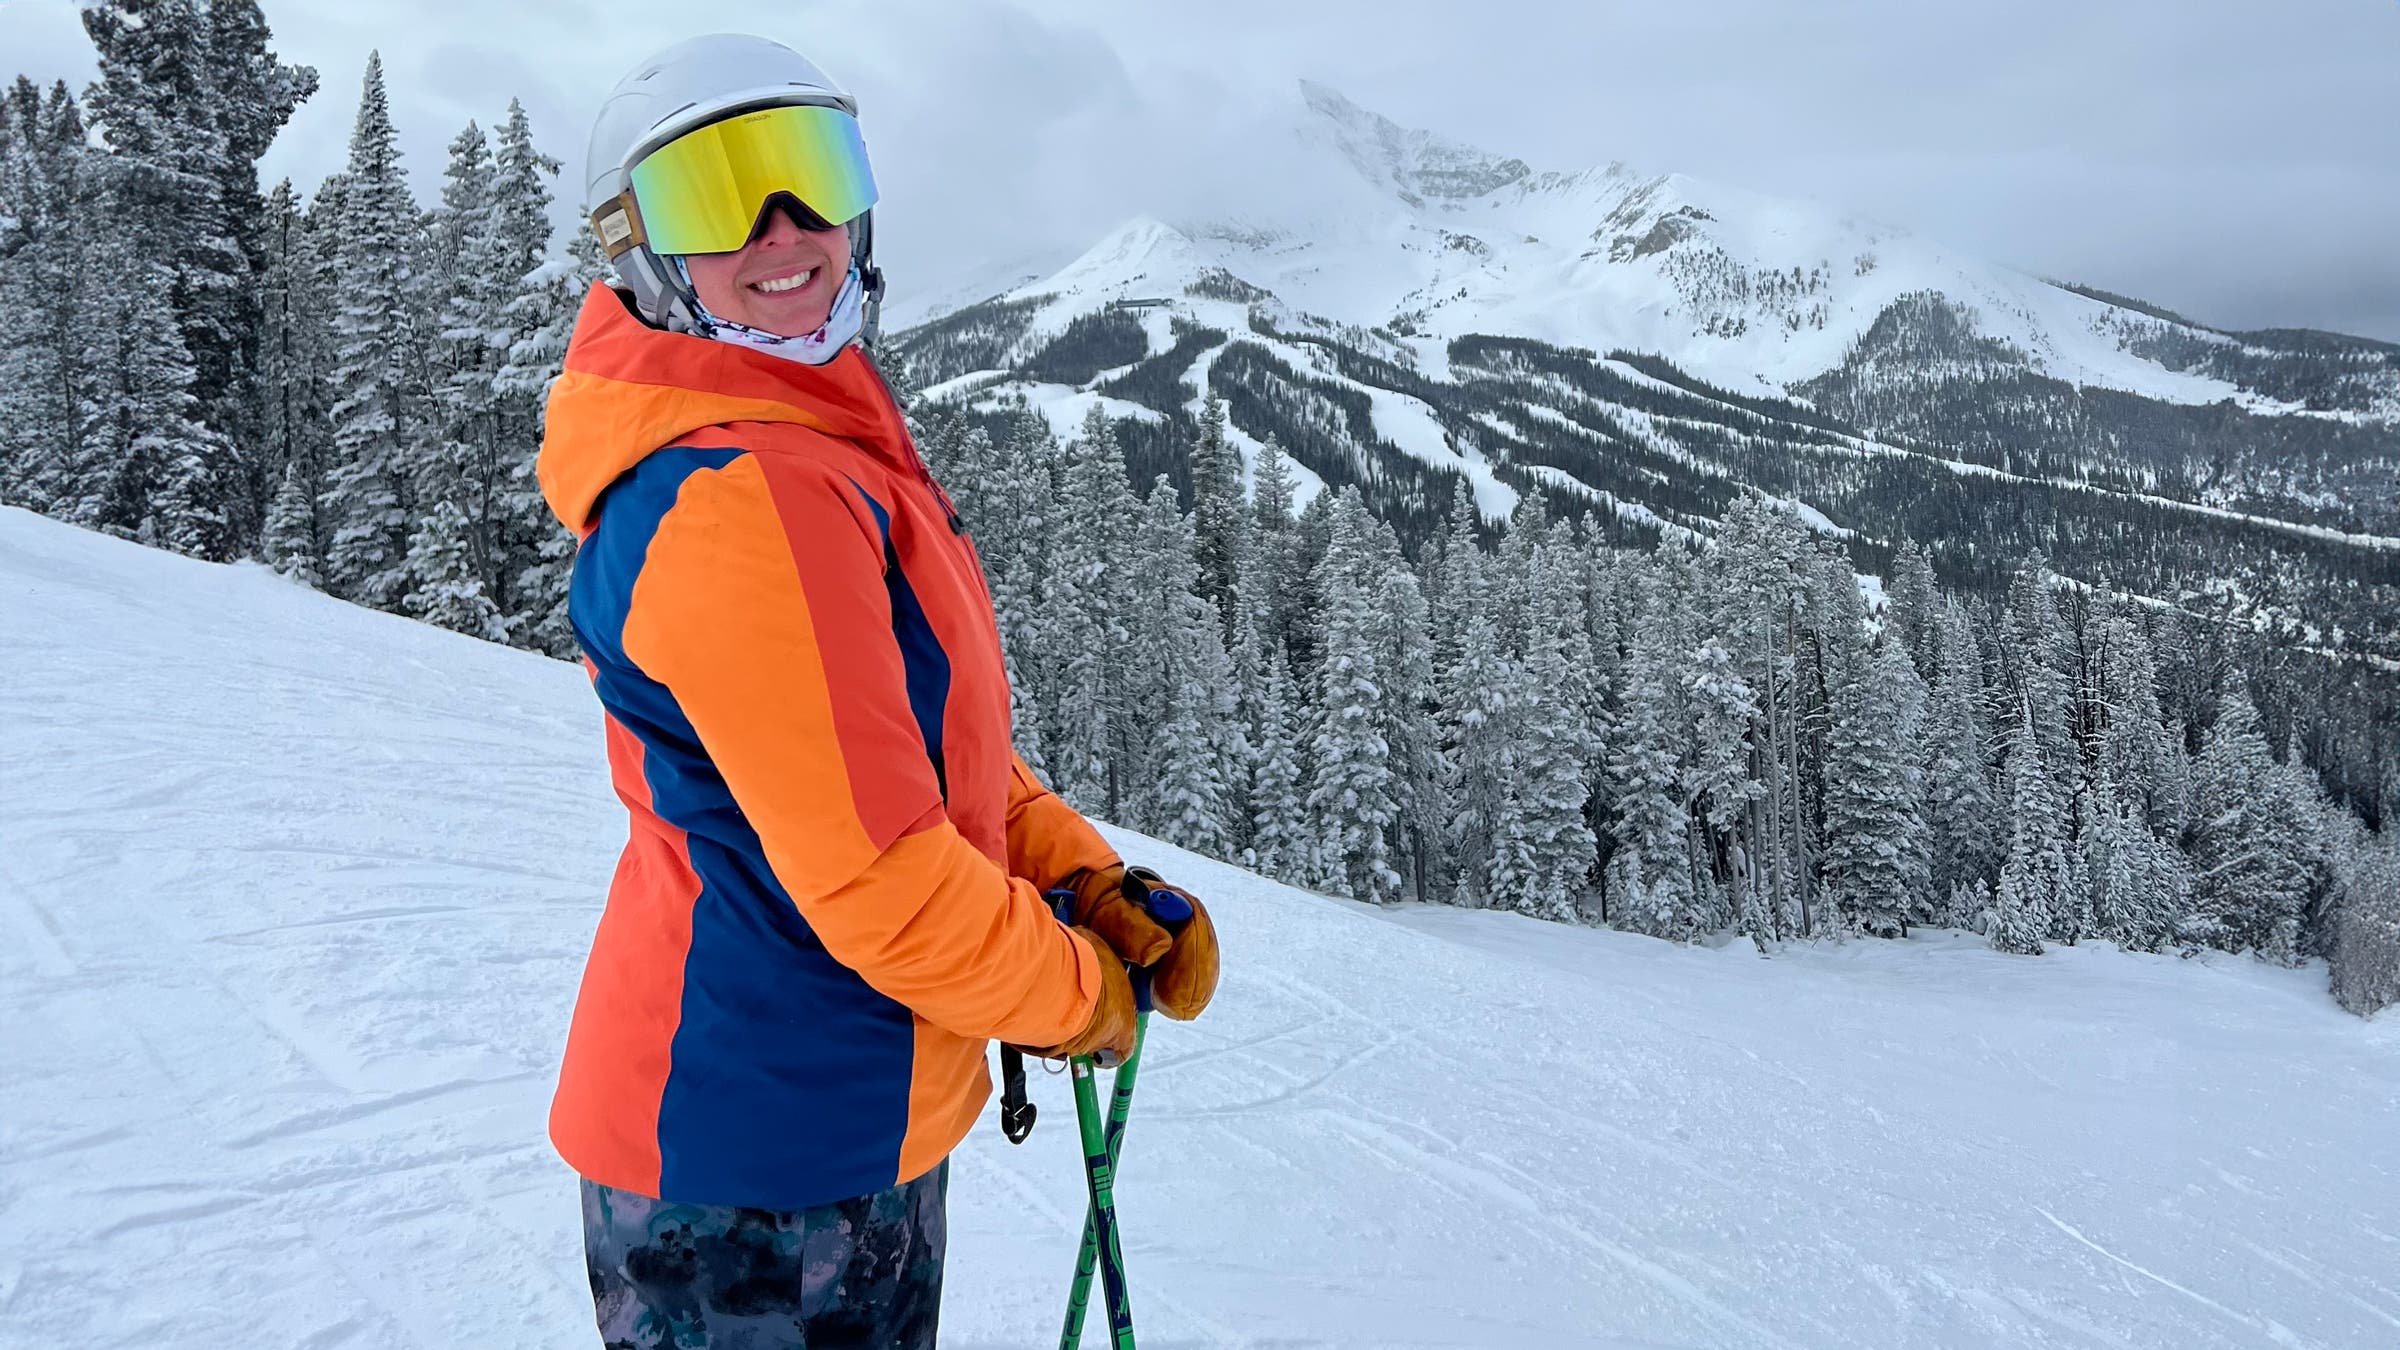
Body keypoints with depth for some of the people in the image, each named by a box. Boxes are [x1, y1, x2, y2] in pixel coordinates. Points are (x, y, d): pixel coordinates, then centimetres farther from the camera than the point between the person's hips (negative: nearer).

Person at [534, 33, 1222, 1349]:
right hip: (756, 1171, -9)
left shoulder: (828, 449, 7)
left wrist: (1089, 883, 0)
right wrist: (1081, 995, -10)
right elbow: (879, 882, -27)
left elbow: (931, 736, 12)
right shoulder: (740, 500, -26)